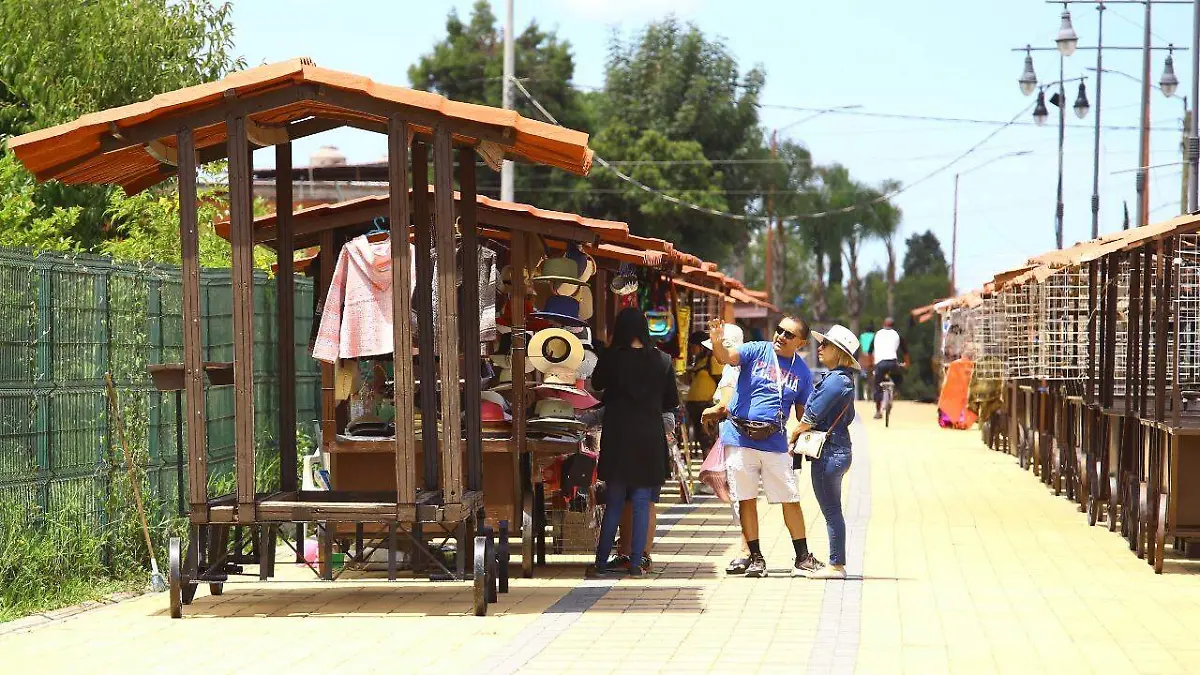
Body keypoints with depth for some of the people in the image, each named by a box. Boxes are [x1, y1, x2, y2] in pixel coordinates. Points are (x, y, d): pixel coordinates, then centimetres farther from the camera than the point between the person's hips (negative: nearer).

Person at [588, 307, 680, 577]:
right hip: (650, 439, 0)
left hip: (617, 437, 0)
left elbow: (597, 384, 14)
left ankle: (601, 562, 7)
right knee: (642, 504, 5)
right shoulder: (662, 360, -2)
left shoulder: (611, 358, -6)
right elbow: (672, 402, 6)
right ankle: (635, 563, 4)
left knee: (613, 503, 8)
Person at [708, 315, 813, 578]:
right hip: (739, 438, -2)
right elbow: (727, 357, -19)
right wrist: (717, 341, -41)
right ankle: (756, 558, 12)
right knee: (746, 500, 3)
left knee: (790, 500, 3)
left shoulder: (803, 372, 7)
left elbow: (803, 413, 12)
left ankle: (802, 556, 16)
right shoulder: (756, 351, -1)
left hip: (775, 443, 2)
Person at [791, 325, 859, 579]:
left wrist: (792, 439, -1)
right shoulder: (844, 379, 14)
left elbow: (810, 417, -17)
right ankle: (836, 562, 18)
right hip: (837, 449, 10)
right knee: (832, 510, 13)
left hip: (828, 453, -10)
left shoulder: (835, 380, -17)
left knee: (831, 511, -4)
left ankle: (836, 565, 0)